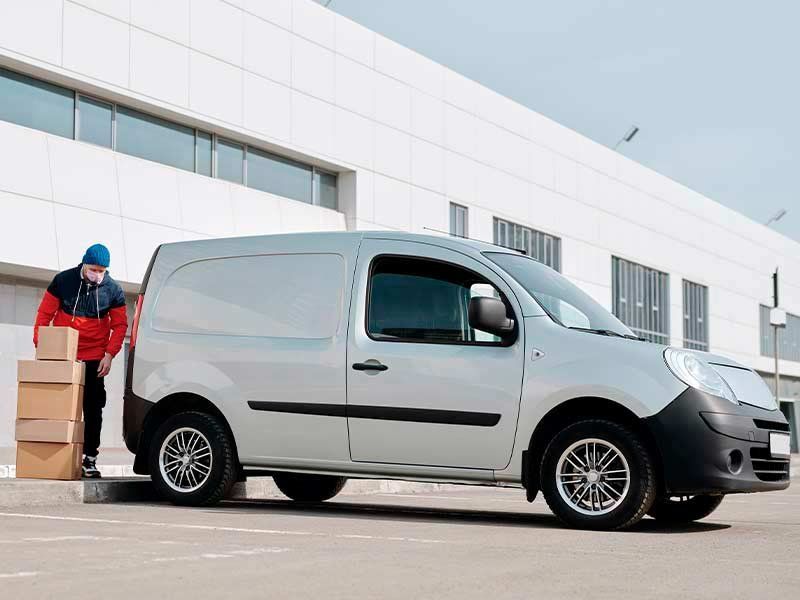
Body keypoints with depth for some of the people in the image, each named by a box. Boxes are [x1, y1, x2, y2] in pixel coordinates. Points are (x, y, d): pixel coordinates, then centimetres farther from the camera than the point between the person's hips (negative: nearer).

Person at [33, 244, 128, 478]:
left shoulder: (113, 290, -4)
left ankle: (90, 458, 4)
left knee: (93, 408, 0)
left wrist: (109, 354, -9)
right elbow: (45, 314, 0)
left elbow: (120, 325, 1)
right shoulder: (63, 281, -5)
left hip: (94, 359, 0)